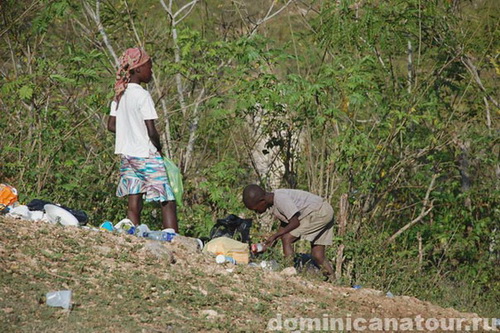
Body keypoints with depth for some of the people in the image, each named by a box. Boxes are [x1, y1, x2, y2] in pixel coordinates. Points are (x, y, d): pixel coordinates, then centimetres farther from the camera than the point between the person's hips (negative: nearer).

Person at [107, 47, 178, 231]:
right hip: (146, 154, -8)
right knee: (168, 202, -5)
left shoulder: (119, 95, 7)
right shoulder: (142, 95, -15)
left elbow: (111, 125, 13)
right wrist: (159, 149, 0)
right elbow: (151, 131, -17)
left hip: (126, 154, 8)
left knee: (134, 204, 7)